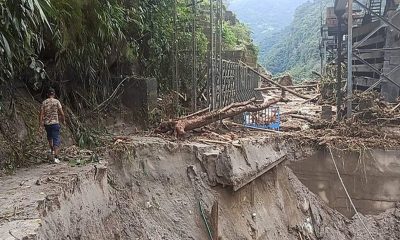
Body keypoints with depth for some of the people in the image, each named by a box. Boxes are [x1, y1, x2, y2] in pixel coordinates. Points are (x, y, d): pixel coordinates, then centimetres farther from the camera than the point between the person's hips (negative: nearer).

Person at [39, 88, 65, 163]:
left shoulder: (44, 102, 3)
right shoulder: (57, 101, -5)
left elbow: (41, 114, 0)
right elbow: (61, 113, -6)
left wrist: (40, 125, 2)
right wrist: (63, 120, 11)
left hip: (46, 123, 3)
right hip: (55, 123, -3)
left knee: (49, 136, 30)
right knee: (56, 140, -2)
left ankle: (52, 149, 44)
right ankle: (56, 157, -9)